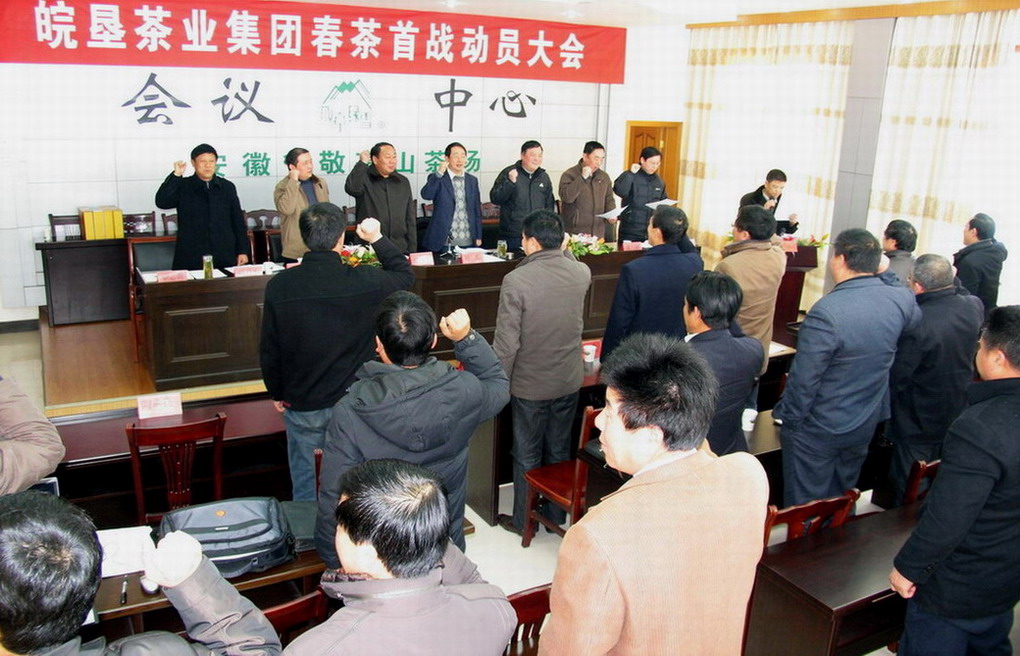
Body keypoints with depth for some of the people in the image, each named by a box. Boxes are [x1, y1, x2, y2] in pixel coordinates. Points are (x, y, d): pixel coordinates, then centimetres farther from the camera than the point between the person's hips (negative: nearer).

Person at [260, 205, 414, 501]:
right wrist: (377, 239, 9)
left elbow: (269, 350, -5)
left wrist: (277, 393, 10)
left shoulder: (279, 286, -15)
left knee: (304, 483, 18)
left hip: (302, 407, 0)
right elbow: (405, 275, 5)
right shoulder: (363, 281, -17)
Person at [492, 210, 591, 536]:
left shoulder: (516, 280, -23)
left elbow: (506, 344, -20)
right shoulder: (581, 273, -9)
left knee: (527, 456, 14)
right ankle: (556, 515, 37)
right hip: (569, 382, 4)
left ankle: (524, 520, 30)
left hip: (530, 386, -4)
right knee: (560, 451, 21)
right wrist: (564, 250, 15)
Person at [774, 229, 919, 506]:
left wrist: (785, 419, -8)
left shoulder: (827, 312, -29)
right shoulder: (901, 299, -10)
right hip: (865, 425, 6)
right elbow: (914, 318, 18)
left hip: (817, 431, -6)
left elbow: (804, 379, -24)